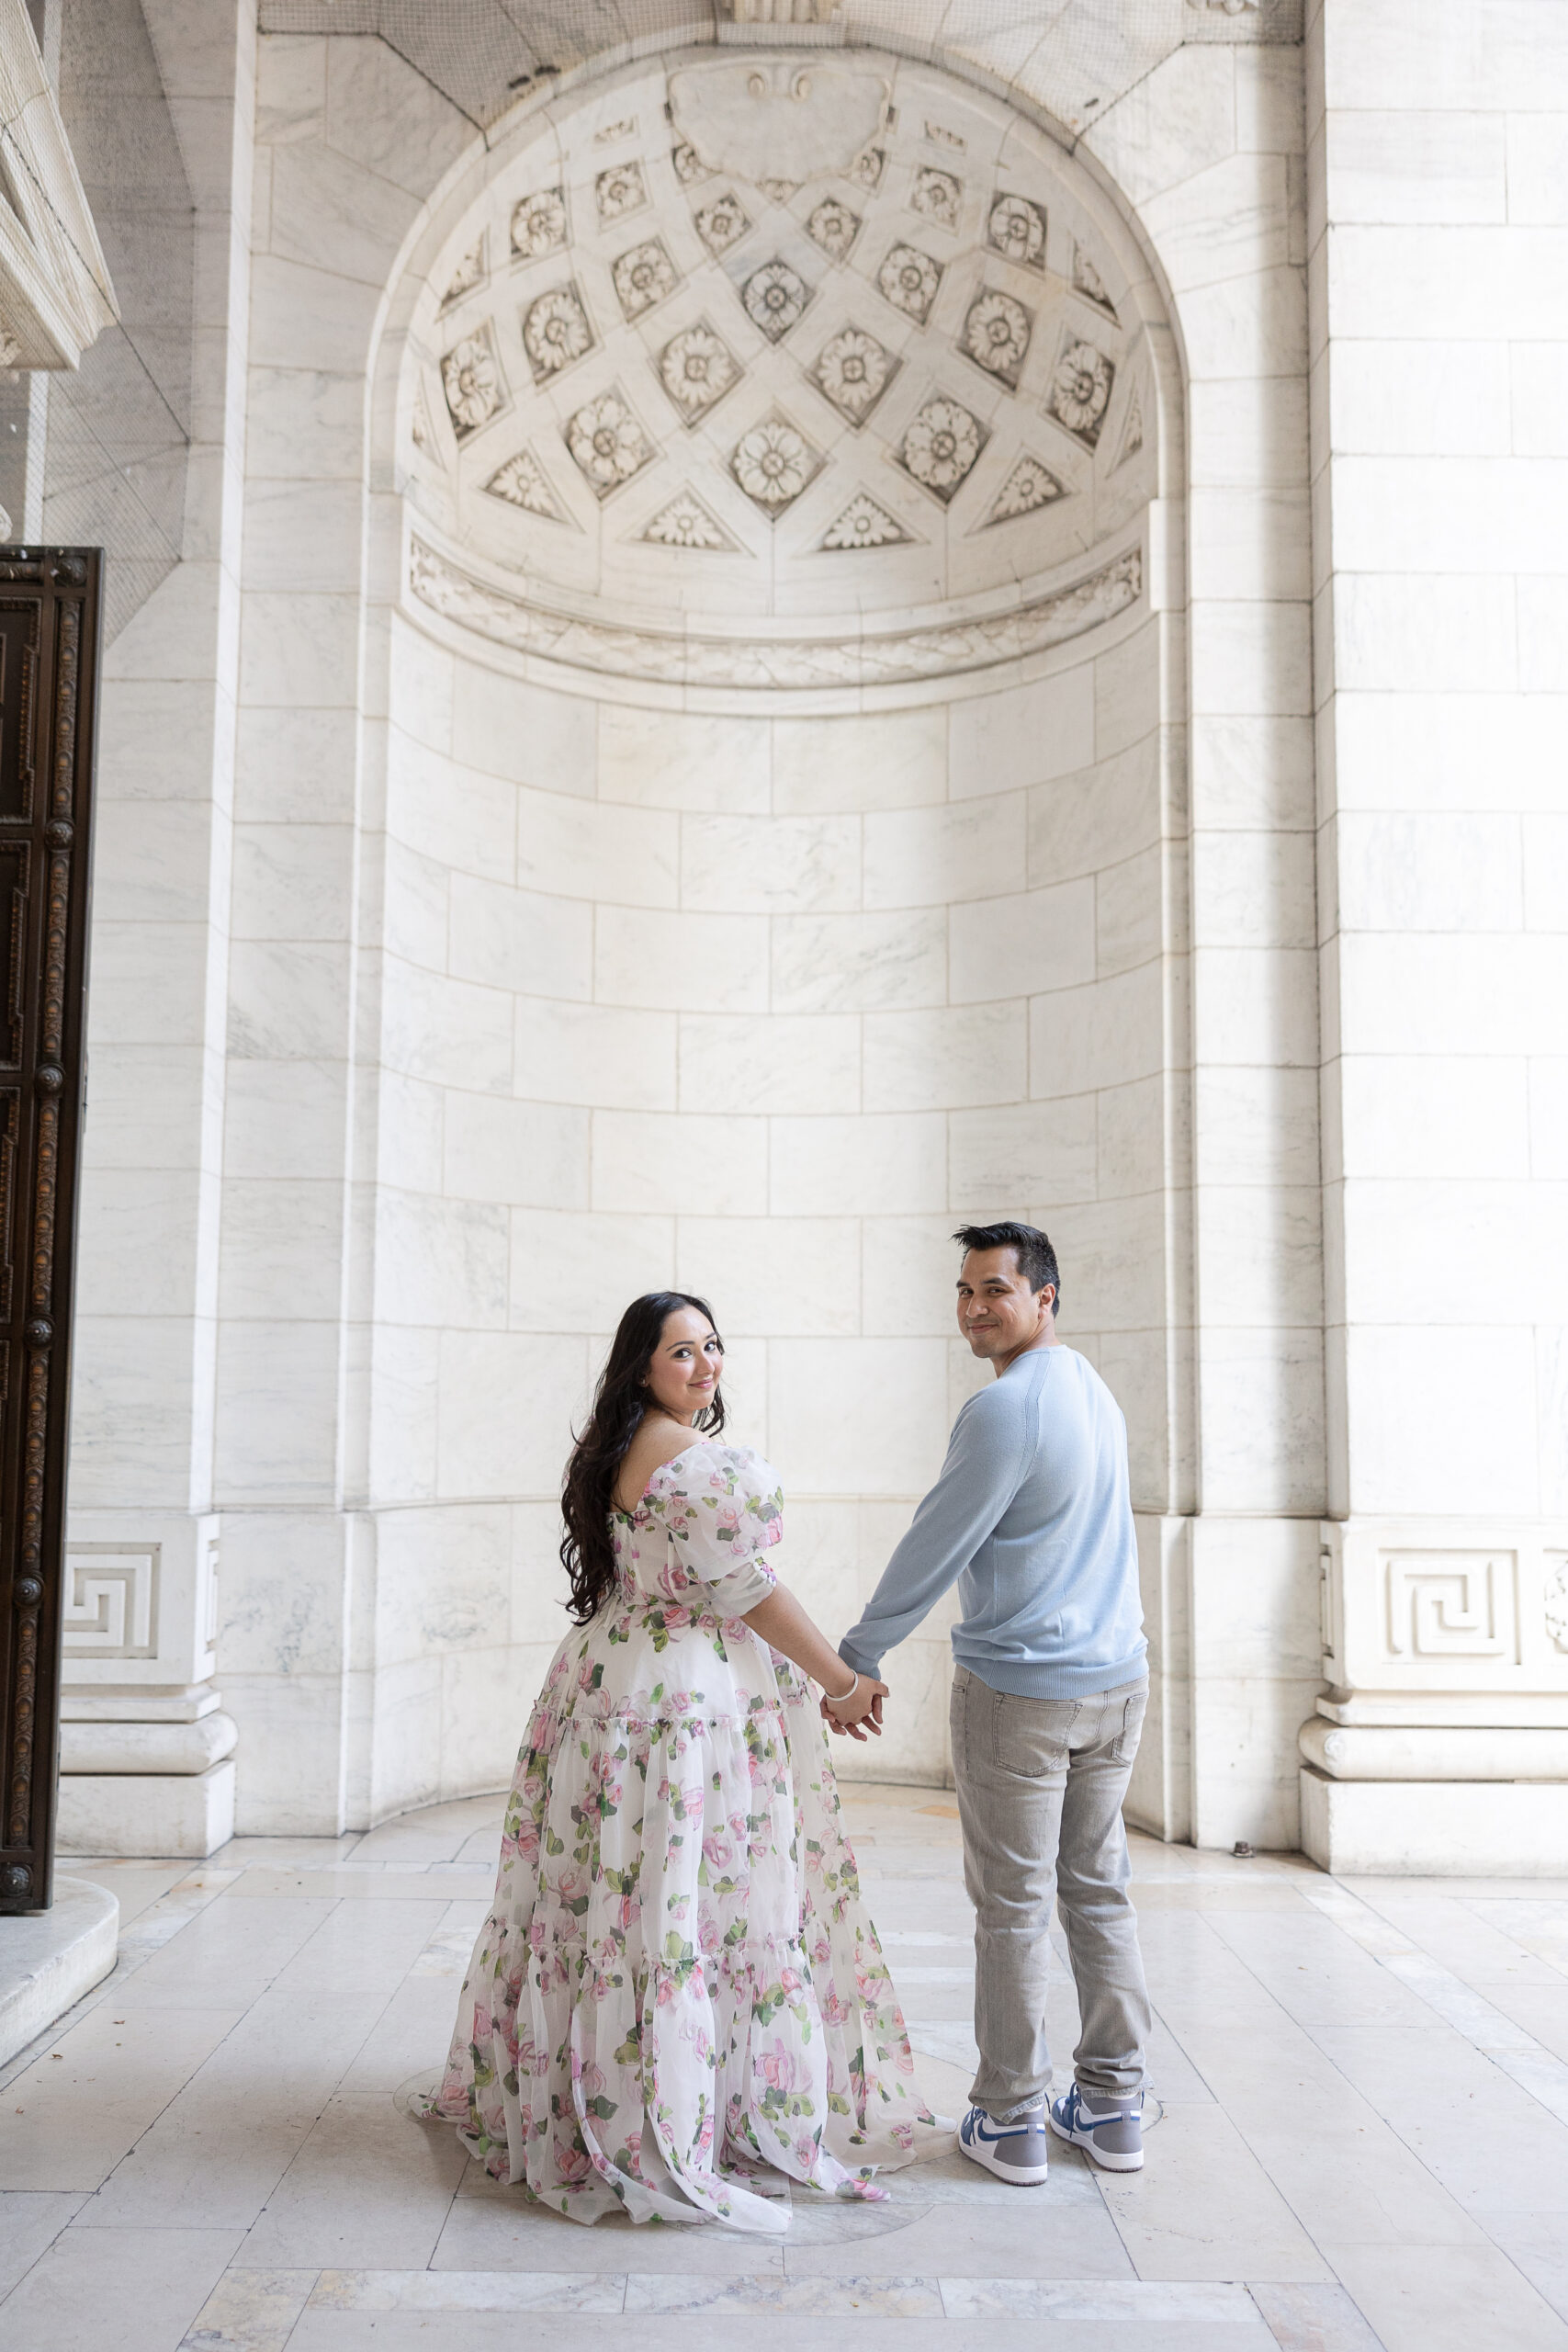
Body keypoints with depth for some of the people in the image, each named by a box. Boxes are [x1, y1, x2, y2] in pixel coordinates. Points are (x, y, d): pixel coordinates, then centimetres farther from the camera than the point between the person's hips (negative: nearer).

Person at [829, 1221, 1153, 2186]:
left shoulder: (1005, 1409, -18)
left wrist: (856, 1659, -3)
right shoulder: (1094, 1388, 9)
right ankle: (1114, 2107, 23)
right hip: (1117, 1680, 8)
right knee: (1100, 1892, 14)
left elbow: (935, 1549, -14)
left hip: (1017, 1689, -8)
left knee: (1013, 1907, 4)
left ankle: (1012, 2122, 15)